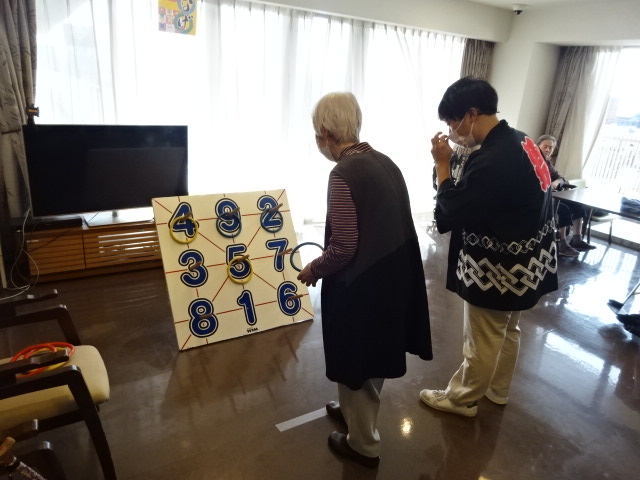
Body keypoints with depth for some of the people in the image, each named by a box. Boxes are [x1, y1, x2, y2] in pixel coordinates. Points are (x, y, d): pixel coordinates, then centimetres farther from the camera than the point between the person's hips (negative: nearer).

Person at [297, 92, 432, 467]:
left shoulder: (344, 174, -22)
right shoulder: (385, 162, 3)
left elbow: (344, 247, -24)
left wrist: (313, 270, -5)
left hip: (360, 287, -8)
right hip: (391, 279, 8)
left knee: (355, 361, 13)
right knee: (372, 355, 26)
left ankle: (364, 443, 34)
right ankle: (358, 412, 50)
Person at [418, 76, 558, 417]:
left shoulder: (492, 160, -30)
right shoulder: (521, 142, 2)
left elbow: (450, 213, -23)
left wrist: (442, 165, -16)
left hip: (497, 268, -10)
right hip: (524, 260, 10)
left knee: (482, 341, 10)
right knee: (507, 331, 24)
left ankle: (461, 399, 31)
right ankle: (497, 391, 44)